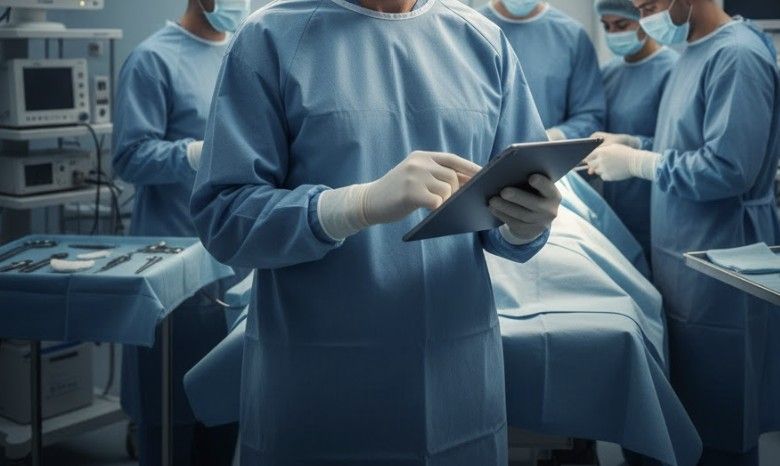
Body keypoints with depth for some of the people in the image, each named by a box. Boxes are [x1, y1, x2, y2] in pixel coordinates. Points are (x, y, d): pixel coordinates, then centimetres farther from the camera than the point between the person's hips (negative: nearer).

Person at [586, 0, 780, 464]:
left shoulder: (737, 55, -18)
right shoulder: (697, 51, 12)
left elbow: (728, 168, -25)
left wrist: (637, 163, -16)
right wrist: (635, 145, 7)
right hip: (688, 252, 10)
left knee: (717, 414, 2)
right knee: (691, 399, 18)